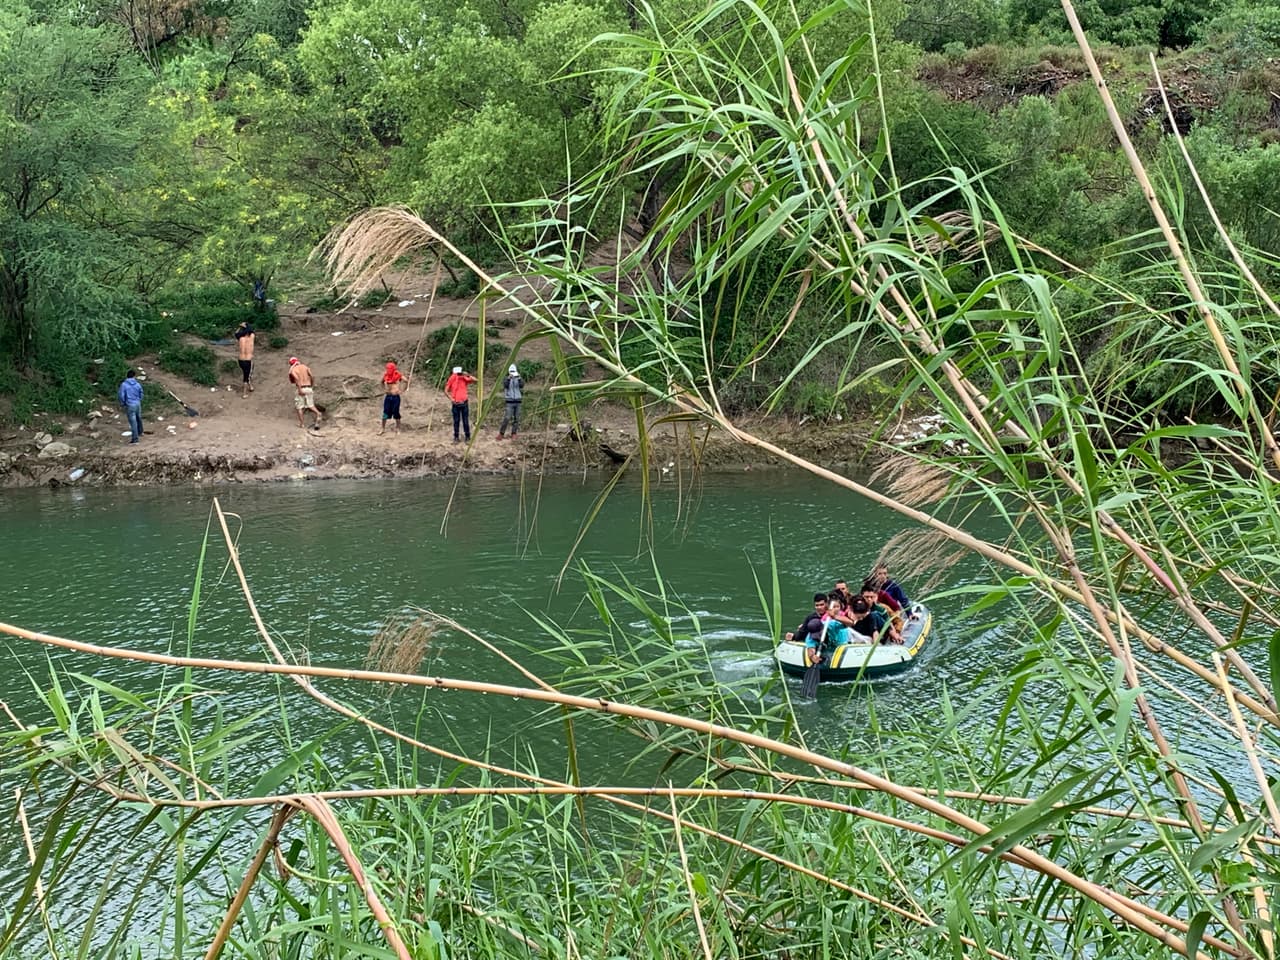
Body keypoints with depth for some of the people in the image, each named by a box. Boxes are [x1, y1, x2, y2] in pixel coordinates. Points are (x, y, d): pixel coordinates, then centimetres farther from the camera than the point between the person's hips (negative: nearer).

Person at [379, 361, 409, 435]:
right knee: (385, 413, 2)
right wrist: (384, 389, 13)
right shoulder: (385, 375, 4)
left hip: (396, 397, -3)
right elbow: (382, 382, 25)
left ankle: (398, 429, 17)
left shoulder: (398, 375, -8)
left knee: (396, 413, 4)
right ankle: (383, 429, 10)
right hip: (388, 396, 3)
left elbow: (406, 381, 1)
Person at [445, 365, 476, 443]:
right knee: (456, 421, 4)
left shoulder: (464, 379, 0)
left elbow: (475, 380, -9)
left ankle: (468, 437, 11)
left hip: (464, 403, 0)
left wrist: (468, 375, -19)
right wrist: (451, 398, -10)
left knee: (465, 421, 2)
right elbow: (446, 391, 2)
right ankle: (456, 437, 14)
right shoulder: (452, 380, -1)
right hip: (456, 404, 0)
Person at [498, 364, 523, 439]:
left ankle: (514, 434, 10)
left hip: (517, 401, 3)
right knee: (507, 418, -12)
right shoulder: (506, 378, 2)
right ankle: (501, 433, -5)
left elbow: (522, 385, -11)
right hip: (510, 401, -3)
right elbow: (505, 385, -17)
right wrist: (508, 378, -33)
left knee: (516, 419, 2)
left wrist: (519, 379, -28)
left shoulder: (518, 379, 8)